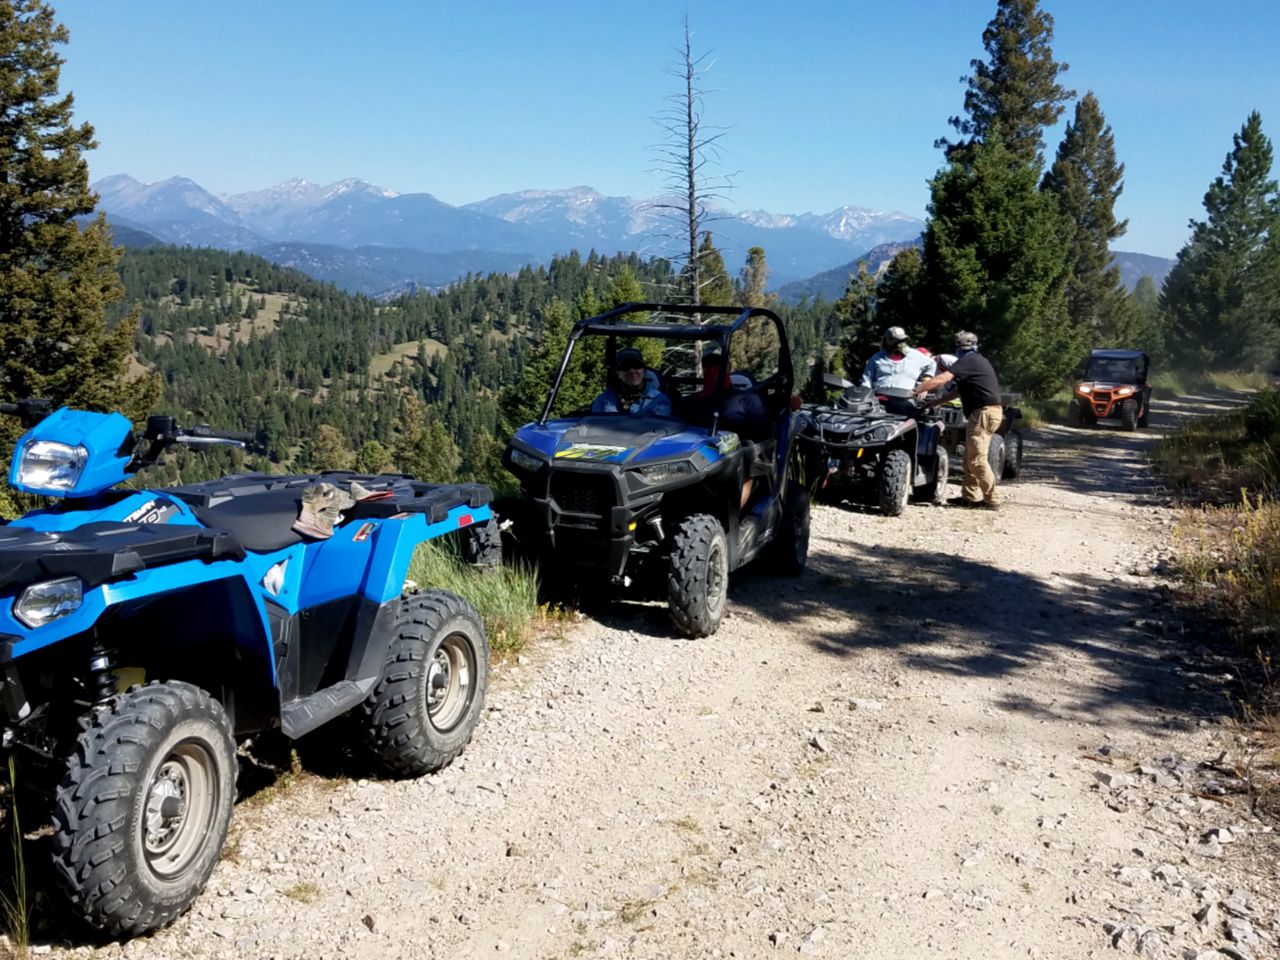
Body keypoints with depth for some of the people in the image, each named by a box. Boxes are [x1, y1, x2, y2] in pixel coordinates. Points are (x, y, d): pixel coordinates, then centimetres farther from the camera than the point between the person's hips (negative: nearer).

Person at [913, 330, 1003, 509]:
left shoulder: (968, 361, -11)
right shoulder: (978, 360, 21)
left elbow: (940, 380, -20)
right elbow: (959, 388, 25)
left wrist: (917, 391, -15)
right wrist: (937, 401, 22)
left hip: (984, 412, -10)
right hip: (986, 412, 10)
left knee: (976, 459, -9)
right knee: (970, 457, 12)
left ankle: (991, 499, -9)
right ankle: (970, 496, 14)